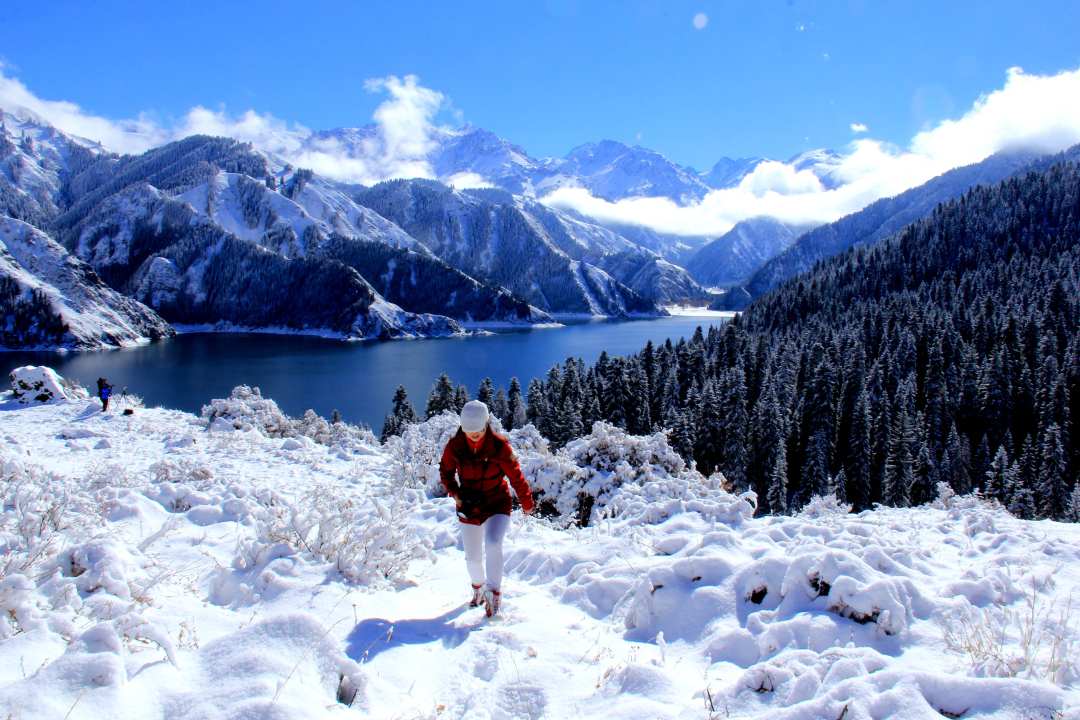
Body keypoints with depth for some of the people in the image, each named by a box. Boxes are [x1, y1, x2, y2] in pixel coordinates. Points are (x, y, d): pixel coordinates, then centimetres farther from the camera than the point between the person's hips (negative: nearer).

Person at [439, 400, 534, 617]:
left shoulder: (499, 445, -20)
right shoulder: (454, 446, -13)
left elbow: (515, 475, -8)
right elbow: (445, 471, 6)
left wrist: (526, 502, 2)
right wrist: (455, 493, -9)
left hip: (497, 504, -3)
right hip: (469, 508, 3)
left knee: (492, 544, -27)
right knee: (472, 557, 11)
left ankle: (494, 593, -11)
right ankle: (478, 587, 41)